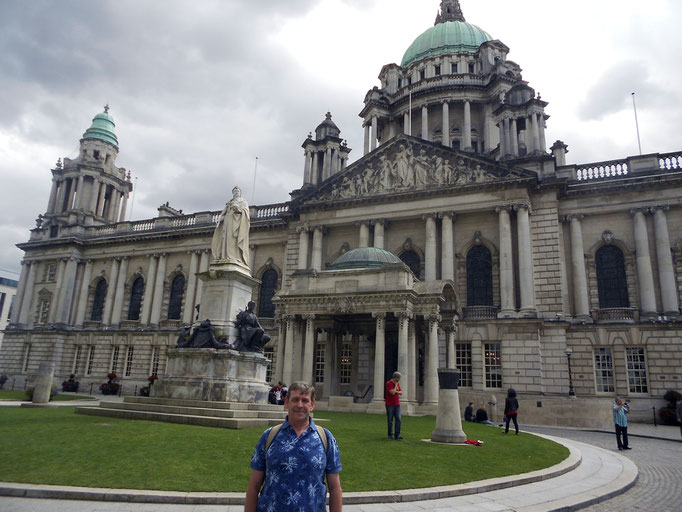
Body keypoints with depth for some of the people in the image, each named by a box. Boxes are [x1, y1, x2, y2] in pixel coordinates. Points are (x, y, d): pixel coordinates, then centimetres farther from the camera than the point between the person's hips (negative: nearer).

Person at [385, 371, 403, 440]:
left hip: (397, 405, 5)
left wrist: (396, 392, -10)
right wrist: (395, 385, -10)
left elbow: (401, 392, 9)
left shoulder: (397, 383, 10)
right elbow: (392, 393, -21)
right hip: (390, 405, -5)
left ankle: (397, 435, -1)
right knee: (390, 421, 3)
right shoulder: (388, 383, -12)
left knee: (398, 419, -4)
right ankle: (390, 435, 14)